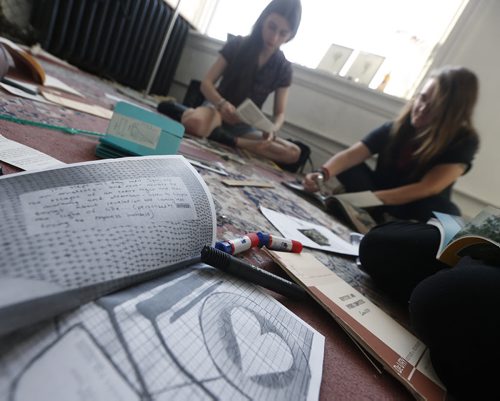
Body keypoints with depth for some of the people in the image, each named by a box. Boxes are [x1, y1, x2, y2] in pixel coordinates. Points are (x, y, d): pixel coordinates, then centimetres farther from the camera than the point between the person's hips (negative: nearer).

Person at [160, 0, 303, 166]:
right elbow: (206, 83, -8)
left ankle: (231, 141, -25)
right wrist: (222, 103, -31)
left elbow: (280, 113, -1)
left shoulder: (283, 68, 0)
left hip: (244, 126, 4)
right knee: (194, 122, -42)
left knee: (293, 153, -21)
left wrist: (272, 130, -26)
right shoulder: (237, 45, -5)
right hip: (219, 109, -3)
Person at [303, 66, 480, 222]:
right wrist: (323, 174, -46)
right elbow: (351, 155, -24)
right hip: (379, 205, 1)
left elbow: (428, 188, -30)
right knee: (350, 169, -21)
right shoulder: (396, 127, -12)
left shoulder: (464, 141, -17)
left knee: (444, 212, -34)